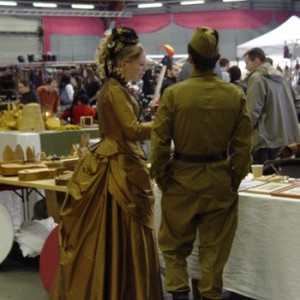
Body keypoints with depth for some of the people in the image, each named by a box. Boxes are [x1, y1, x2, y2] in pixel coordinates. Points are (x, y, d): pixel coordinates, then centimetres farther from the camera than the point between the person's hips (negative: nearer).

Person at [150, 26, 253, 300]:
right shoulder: (235, 95, -7)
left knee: (175, 243, 16)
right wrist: (236, 177, 9)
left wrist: (161, 177, 4)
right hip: (220, 180, 2)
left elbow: (160, 142, -9)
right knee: (214, 246, 14)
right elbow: (244, 144, -3)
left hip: (182, 178, -1)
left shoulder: (173, 94, -13)